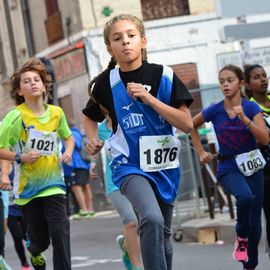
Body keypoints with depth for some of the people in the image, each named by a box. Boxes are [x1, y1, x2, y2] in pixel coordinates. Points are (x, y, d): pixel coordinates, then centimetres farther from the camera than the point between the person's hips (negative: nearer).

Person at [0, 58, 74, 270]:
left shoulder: (56, 113, 0)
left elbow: (68, 137, 20)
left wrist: (68, 152, 0)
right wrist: (21, 157, -23)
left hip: (53, 183, 2)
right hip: (27, 186, -2)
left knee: (60, 231, -15)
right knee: (41, 239, 8)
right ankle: (35, 252, 45)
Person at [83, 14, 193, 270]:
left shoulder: (164, 76, -7)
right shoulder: (106, 83, -6)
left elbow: (187, 124, -11)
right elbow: (91, 117, 14)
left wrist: (149, 98, -19)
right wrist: (93, 140, -7)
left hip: (165, 166, 2)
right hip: (129, 165, -2)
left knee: (163, 235, 15)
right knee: (151, 219, -30)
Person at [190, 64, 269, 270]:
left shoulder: (251, 108, -6)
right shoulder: (214, 111, -5)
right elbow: (192, 125, 13)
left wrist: (244, 118, -24)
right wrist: (201, 152, 7)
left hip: (252, 167, 2)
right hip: (228, 168, -1)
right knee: (245, 197, -34)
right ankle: (241, 237, -8)